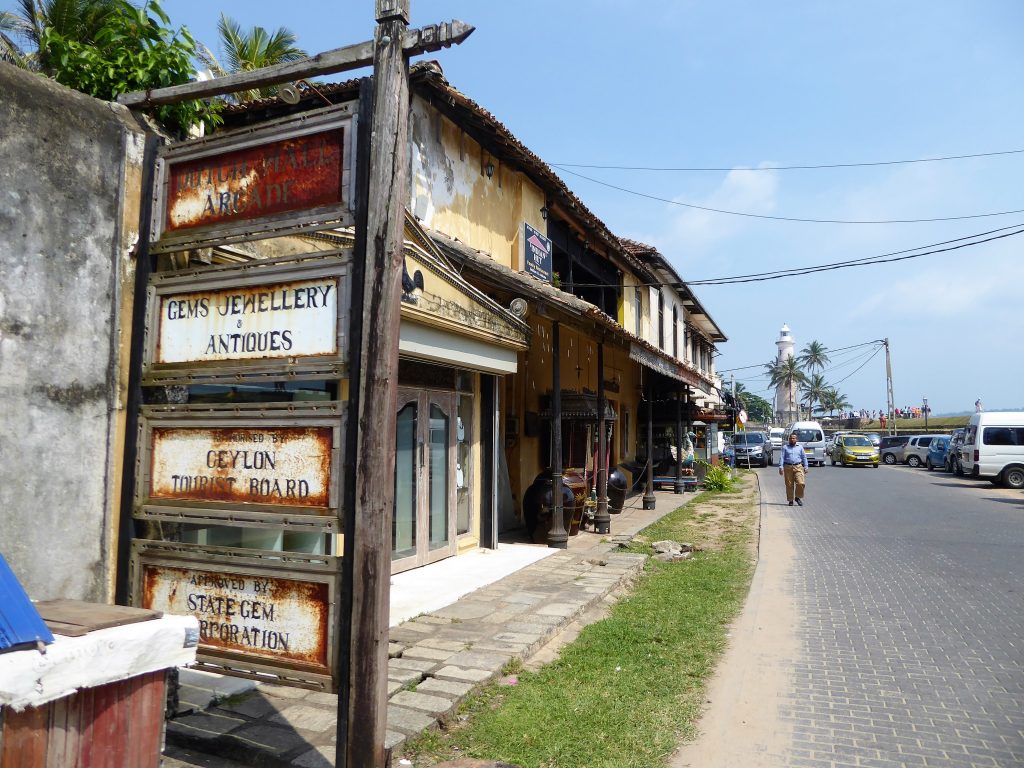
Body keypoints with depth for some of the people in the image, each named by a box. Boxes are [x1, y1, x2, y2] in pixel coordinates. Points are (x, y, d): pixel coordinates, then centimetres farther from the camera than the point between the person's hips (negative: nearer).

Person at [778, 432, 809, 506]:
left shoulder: (800, 447, 17)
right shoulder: (785, 447, 12)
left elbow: (804, 457, 16)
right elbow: (781, 457, 5)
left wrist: (805, 467, 7)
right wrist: (781, 467, -5)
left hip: (798, 467, 0)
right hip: (788, 467, 0)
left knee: (801, 483, -15)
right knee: (789, 485, 0)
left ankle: (797, 497, 5)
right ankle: (790, 500, 11)